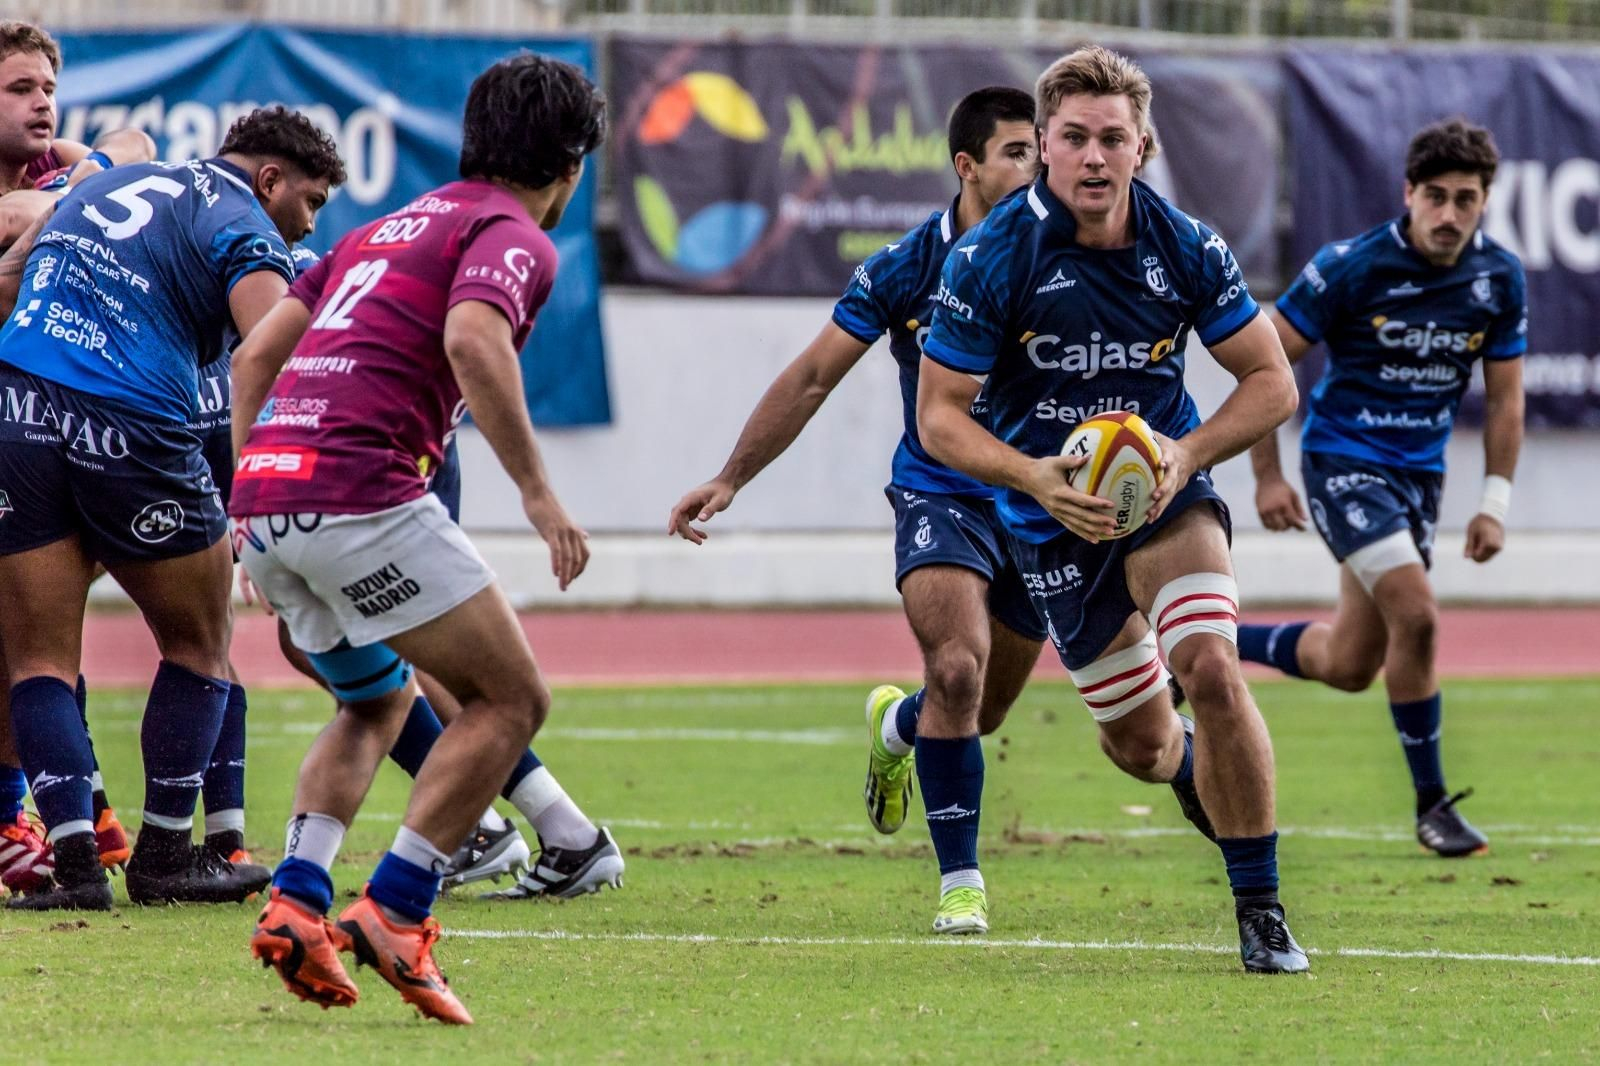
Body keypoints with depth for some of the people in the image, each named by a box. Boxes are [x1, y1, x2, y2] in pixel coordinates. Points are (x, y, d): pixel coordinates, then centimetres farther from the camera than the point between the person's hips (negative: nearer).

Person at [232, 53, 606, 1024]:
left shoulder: (393, 227, 27)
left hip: (265, 491, 8)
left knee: (380, 702, 27)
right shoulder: (513, 236, 2)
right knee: (512, 697, 1)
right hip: (361, 494, -8)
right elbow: (472, 339, -21)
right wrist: (538, 491, -20)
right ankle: (395, 915, -9)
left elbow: (255, 355, 26)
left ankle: (297, 902, 8)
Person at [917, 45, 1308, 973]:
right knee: (1146, 738, 4)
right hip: (1053, 511, 0)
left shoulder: (1188, 248, -11)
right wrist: (1034, 477, -27)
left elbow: (1273, 383, -2)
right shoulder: (993, 258, -15)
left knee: (1211, 668, -24)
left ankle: (1262, 911, -13)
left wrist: (1187, 454, -19)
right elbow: (940, 415, -10)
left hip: (1164, 482, 0)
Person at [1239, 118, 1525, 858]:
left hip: (1420, 472, 6)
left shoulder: (1500, 279, -5)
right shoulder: (1352, 267, -18)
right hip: (1343, 460, -6)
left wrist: (1495, 503, 2)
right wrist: (1268, 475, -10)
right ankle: (1432, 804, -9)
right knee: (1416, 614, -22)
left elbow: (1504, 396, 7)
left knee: (1346, 666, 9)